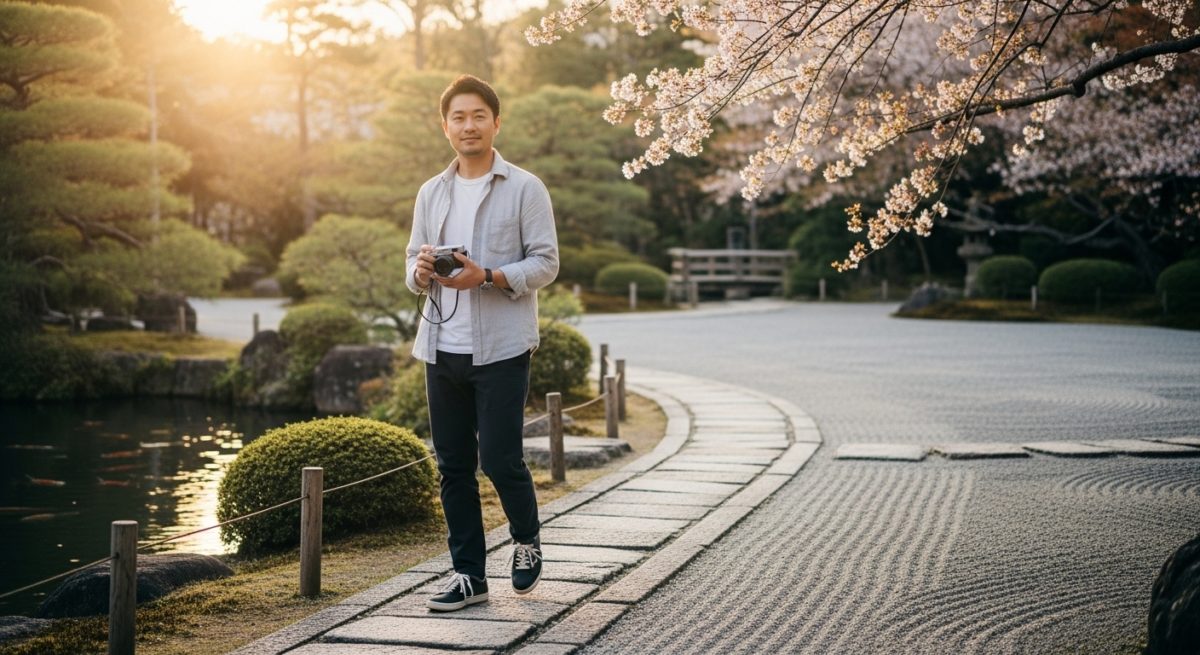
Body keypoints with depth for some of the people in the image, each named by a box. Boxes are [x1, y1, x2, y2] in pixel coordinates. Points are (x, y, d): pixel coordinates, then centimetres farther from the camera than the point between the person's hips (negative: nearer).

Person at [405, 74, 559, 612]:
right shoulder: (431, 194, 14)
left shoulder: (524, 189, -1)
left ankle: (526, 539, 23)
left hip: (501, 346, -5)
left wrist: (487, 277, -20)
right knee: (453, 466, 7)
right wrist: (420, 272, -7)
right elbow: (413, 261, 17)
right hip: (442, 346, 5)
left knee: (500, 460, -7)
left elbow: (545, 262, -6)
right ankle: (468, 574, 17)